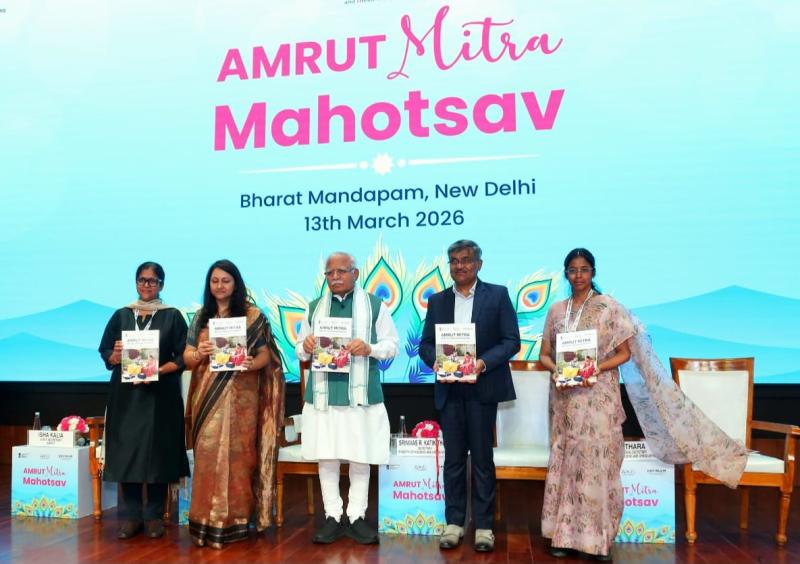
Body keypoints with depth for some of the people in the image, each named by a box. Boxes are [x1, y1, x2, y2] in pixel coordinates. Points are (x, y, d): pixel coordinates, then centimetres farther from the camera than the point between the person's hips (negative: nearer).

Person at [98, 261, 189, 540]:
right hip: (125, 394, 2)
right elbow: (105, 353, 9)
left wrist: (157, 371, -16)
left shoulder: (172, 316, 2)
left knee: (157, 452, 0)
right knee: (127, 451, 1)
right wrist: (116, 355, -13)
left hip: (161, 394, -2)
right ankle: (131, 515, 10)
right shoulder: (121, 315, 9)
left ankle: (154, 515, 10)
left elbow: (182, 358, -2)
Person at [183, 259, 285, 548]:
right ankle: (208, 521, 10)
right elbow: (187, 358, 9)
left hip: (241, 397, -3)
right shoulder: (200, 317, 10)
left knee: (238, 454, 0)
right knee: (209, 454, 1)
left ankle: (236, 519, 9)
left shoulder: (253, 316, 0)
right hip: (208, 397, 3)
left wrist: (250, 364, -21)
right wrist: (199, 354, -13)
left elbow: (265, 354, -1)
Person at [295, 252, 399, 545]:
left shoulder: (375, 305, 5)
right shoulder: (314, 308, 14)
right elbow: (300, 349, 15)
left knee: (360, 458, 3)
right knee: (326, 458, 5)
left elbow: (392, 344, 3)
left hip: (361, 394, -2)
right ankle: (333, 516, 17)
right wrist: (305, 347, -8)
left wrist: (369, 348, -16)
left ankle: (357, 516, 16)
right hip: (323, 393, 3)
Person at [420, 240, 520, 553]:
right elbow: (425, 343, 10)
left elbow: (511, 341, -4)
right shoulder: (437, 300, 11)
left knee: (482, 459, 5)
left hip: (482, 388, -3)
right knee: (453, 458, 8)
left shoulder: (498, 295, 1)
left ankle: (484, 526, 15)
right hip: (449, 391, 3)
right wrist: (434, 360, -11)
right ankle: (454, 523, 18)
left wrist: (483, 362, -18)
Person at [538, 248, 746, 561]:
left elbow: (625, 352, -3)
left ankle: (597, 538, 7)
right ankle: (565, 534, 14)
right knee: (565, 462, 6)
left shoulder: (609, 307, -2)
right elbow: (545, 354, 11)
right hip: (565, 398, 4)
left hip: (598, 397, -3)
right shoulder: (556, 310, 9)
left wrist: (596, 368, -19)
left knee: (596, 463, -3)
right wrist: (556, 370, -10)